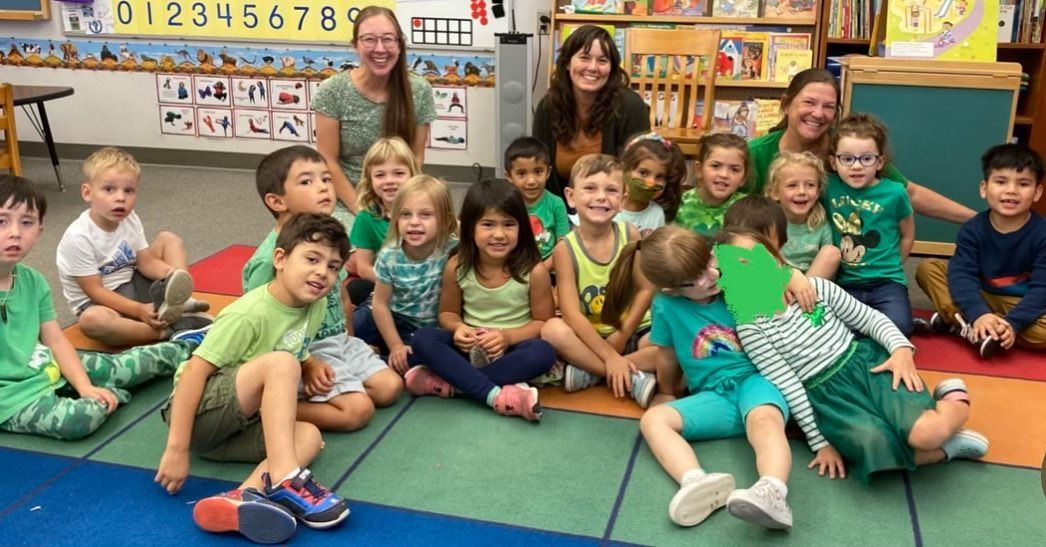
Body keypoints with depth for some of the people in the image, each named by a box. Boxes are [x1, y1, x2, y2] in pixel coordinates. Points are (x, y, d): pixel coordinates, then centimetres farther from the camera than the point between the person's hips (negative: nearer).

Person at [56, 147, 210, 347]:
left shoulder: (130, 220, -1)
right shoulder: (78, 238, -23)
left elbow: (146, 261, -1)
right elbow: (95, 291, -22)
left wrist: (175, 274, -23)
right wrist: (139, 310, -30)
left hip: (132, 286, 7)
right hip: (98, 302, -7)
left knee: (168, 239, 1)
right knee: (91, 320, -42)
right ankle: (165, 330, -34)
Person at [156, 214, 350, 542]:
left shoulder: (316, 306, -1)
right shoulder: (249, 314, -21)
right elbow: (196, 369, -22)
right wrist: (176, 448, -24)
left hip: (236, 424, 8)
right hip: (198, 413, -7)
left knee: (310, 436, -18)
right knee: (279, 362, -29)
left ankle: (245, 497, -38)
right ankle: (284, 479, -36)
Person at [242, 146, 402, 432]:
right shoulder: (270, 258, -23)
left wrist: (349, 338, 13)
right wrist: (306, 365, -19)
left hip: (340, 341, 8)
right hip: (305, 351, -8)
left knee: (390, 387, 3)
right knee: (359, 409, -16)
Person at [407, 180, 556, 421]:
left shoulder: (534, 271, -12)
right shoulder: (457, 267, -5)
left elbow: (544, 322, -5)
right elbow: (448, 312, 8)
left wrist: (508, 336, -22)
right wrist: (458, 328, -16)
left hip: (513, 348, -2)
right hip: (471, 347, 2)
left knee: (543, 352, -34)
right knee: (422, 339, -23)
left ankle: (446, 382, -30)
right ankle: (496, 395, -35)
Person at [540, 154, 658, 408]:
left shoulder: (630, 235, -7)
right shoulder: (565, 249, -12)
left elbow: (646, 288, -6)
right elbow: (571, 313, -18)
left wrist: (623, 335, -11)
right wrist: (609, 356, -24)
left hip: (633, 333, 2)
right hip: (589, 337, -1)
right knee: (553, 330, -31)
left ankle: (591, 372, -20)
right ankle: (634, 377, -24)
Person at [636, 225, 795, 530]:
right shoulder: (666, 306, -2)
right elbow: (668, 356, 16)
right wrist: (666, 392, 26)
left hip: (755, 379, -2)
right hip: (713, 397, 2)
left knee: (764, 419, -38)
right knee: (652, 419, -22)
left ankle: (772, 493, -66)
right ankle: (698, 483, -51)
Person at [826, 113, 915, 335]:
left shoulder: (894, 192, -3)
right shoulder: (828, 187, -3)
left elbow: (907, 235, 13)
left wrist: (889, 266, 12)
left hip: (886, 282, -1)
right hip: (844, 283, 1)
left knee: (897, 327, -28)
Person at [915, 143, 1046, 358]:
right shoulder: (972, 229, -11)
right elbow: (962, 275, -21)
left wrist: (1012, 323, -36)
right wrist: (978, 314, -40)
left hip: (1021, 305, -2)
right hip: (982, 298, 2)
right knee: (928, 268, -15)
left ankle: (957, 322, -29)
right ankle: (973, 330, -30)